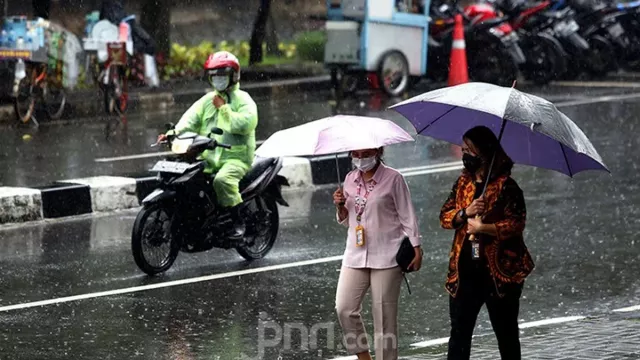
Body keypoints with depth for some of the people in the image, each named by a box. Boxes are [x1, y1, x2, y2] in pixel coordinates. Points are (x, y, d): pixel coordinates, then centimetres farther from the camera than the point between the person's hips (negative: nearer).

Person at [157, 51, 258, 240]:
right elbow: (191, 119, 2)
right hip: (207, 157, 6)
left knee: (222, 179, -34)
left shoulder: (243, 100, 1)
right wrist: (174, 132, -17)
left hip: (235, 157, -6)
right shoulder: (207, 100, 17)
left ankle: (238, 222, -22)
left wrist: (223, 108, -11)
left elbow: (245, 124, -17)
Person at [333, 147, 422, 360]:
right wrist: (340, 207, -3)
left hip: (386, 257, -5)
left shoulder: (393, 179, -5)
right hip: (355, 255, 5)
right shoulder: (350, 179, 10)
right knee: (344, 309, -4)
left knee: (384, 315, -2)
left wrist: (416, 249, -9)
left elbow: (407, 216, -3)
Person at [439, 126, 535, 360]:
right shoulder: (463, 182, 10)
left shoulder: (506, 186, -8)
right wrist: (465, 212, -12)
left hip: (499, 271, -5)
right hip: (465, 270, 5)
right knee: (459, 331, 1)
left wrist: (483, 228, -20)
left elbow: (516, 224, -15)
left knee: (506, 333, 8)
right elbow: (444, 216, 7)